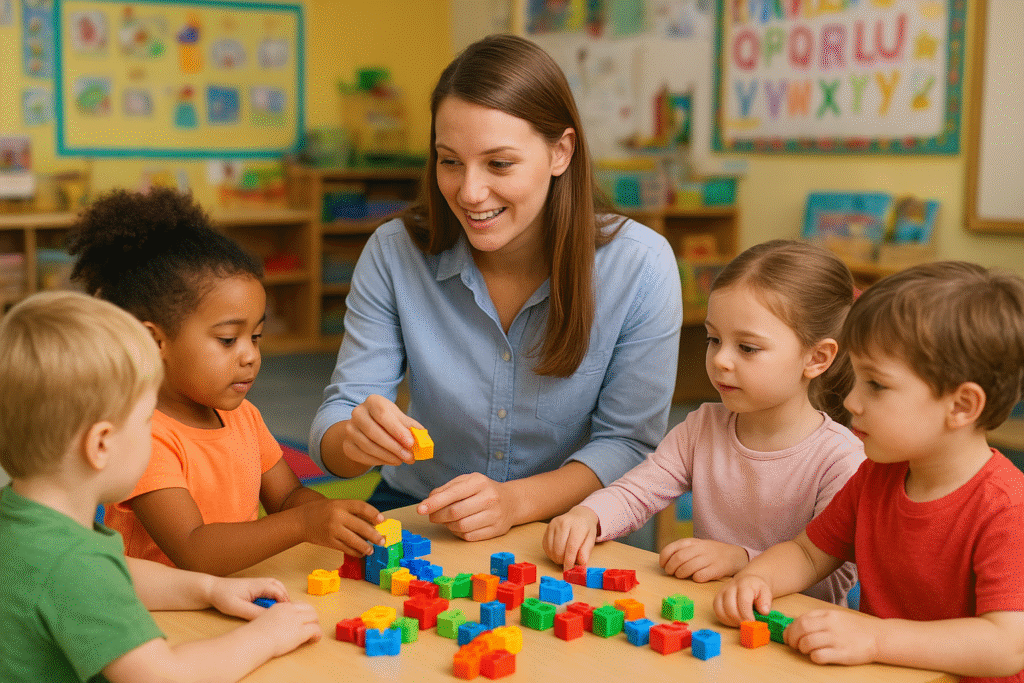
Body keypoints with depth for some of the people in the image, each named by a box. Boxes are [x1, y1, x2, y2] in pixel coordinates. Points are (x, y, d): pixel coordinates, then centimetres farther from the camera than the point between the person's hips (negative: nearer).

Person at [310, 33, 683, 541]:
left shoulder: (640, 266, -16)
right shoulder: (394, 256, -12)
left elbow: (627, 441, -11)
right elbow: (336, 415, -9)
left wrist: (516, 500, -27)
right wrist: (355, 439, -34)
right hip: (416, 515, 2)